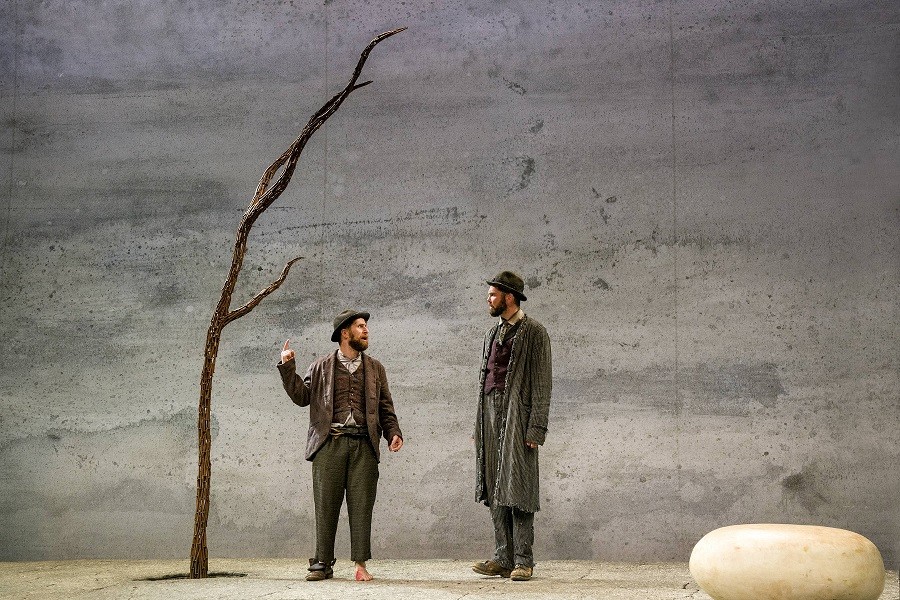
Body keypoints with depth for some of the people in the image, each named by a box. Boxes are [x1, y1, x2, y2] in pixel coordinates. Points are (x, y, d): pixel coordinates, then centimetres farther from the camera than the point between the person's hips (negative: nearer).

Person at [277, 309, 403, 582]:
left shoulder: (375, 368, 18)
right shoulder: (321, 367, 12)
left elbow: (385, 408, 16)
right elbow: (301, 396, 7)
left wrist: (393, 433, 1)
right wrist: (288, 368, -3)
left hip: (363, 444, 1)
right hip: (329, 443, -1)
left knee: (361, 505, -1)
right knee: (326, 505, 0)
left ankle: (361, 564, 3)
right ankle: (323, 564, 7)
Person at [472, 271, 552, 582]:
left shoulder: (533, 332, -3)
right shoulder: (492, 334, 19)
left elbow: (542, 382, -8)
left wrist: (535, 428, -14)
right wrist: (478, 427, 14)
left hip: (517, 414, -7)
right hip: (491, 413, 7)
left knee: (518, 489, -7)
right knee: (496, 490, 6)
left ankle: (523, 561, -2)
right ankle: (504, 558, 10)